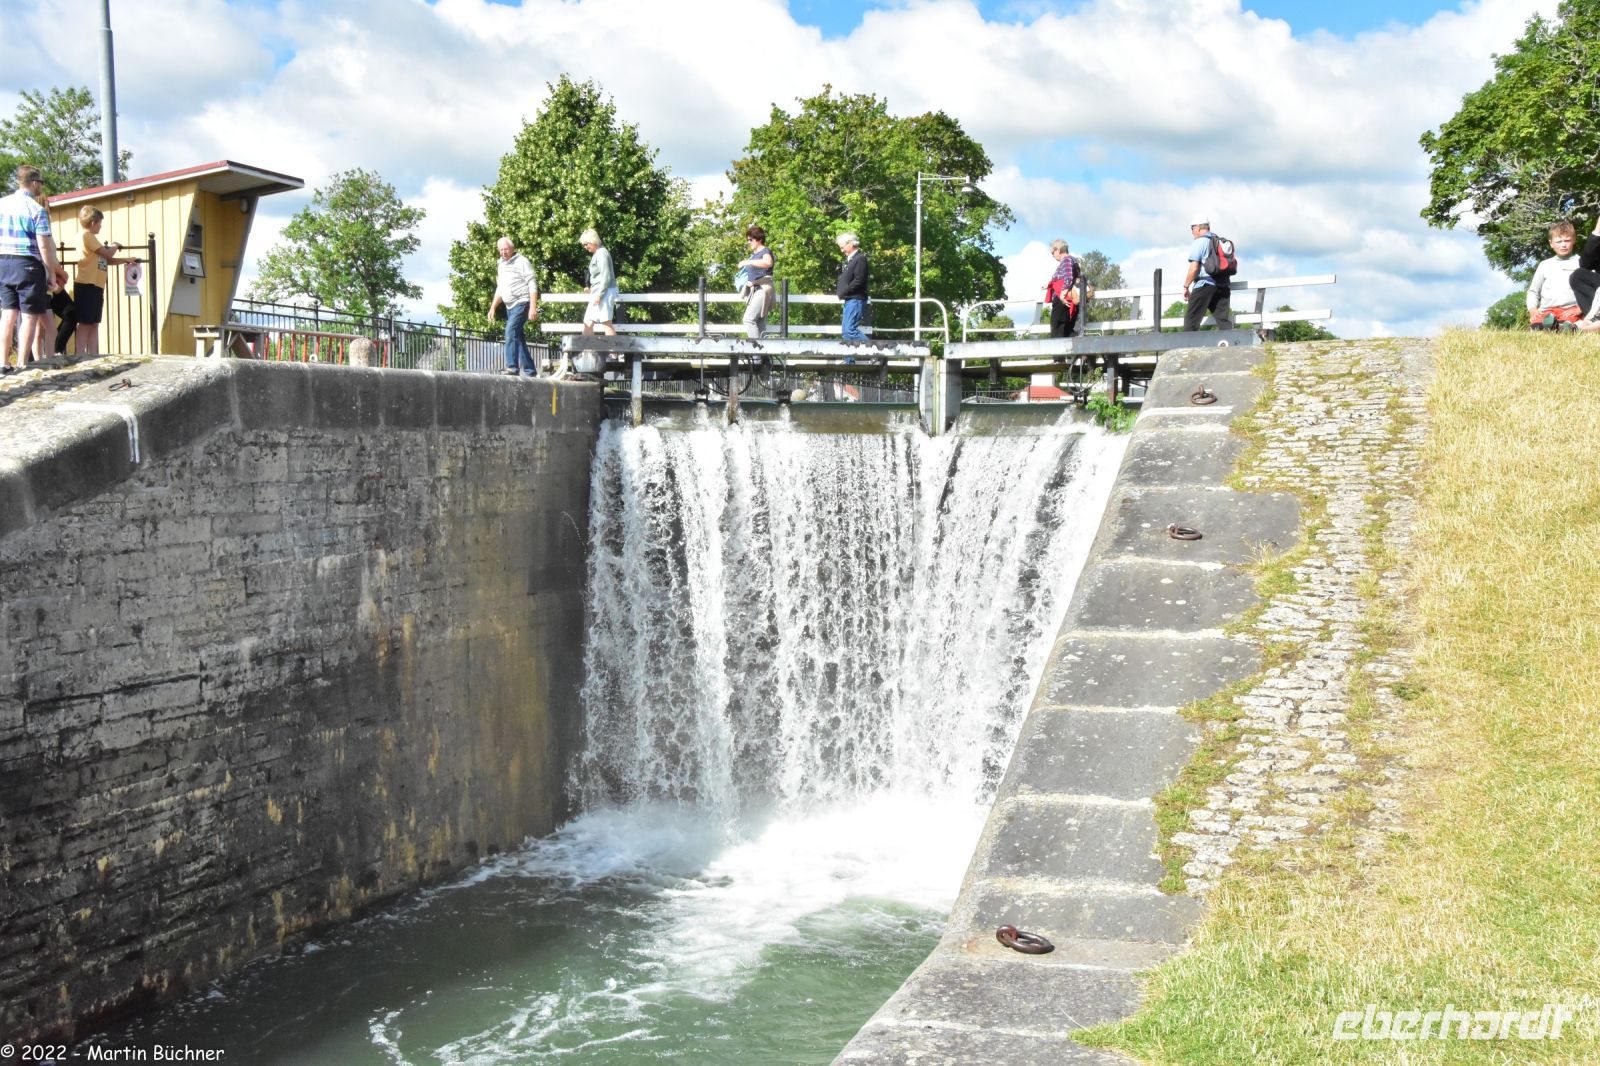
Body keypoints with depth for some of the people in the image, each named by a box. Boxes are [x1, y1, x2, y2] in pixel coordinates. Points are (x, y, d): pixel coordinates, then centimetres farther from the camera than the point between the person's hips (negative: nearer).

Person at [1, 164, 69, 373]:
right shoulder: (37, 209, -11)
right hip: (28, 265, -6)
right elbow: (44, 247, -14)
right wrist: (52, 273, -4)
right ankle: (21, 366, -3)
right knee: (29, 316, -1)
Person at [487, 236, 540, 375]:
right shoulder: (500, 265, 16)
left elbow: (532, 285, -12)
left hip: (522, 303, -9)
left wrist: (533, 307, -20)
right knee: (518, 338, 9)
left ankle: (512, 367, -26)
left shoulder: (521, 261, -7)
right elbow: (500, 290, 25)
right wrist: (493, 308, 17)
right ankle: (530, 371, 14)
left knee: (511, 331, -22)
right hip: (510, 306, 9)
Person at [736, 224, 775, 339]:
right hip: (753, 290, 9)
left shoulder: (765, 251, -8)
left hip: (763, 288, -9)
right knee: (760, 324, 7)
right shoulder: (753, 254, 17)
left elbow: (768, 263, -32)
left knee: (749, 319, -19)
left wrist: (748, 262, -33)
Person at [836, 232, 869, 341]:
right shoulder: (849, 259, 17)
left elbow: (859, 281, -20)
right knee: (845, 331, 9)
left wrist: (844, 292, -14)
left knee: (849, 330, -17)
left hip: (855, 300, -10)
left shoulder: (860, 258, -12)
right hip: (849, 300, 10)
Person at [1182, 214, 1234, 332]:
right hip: (1223, 286, 7)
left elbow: (1194, 268, -11)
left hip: (1204, 284, -7)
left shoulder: (1198, 242, -3)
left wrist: (1185, 286, -3)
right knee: (1224, 320, 3)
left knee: (1191, 319, -2)